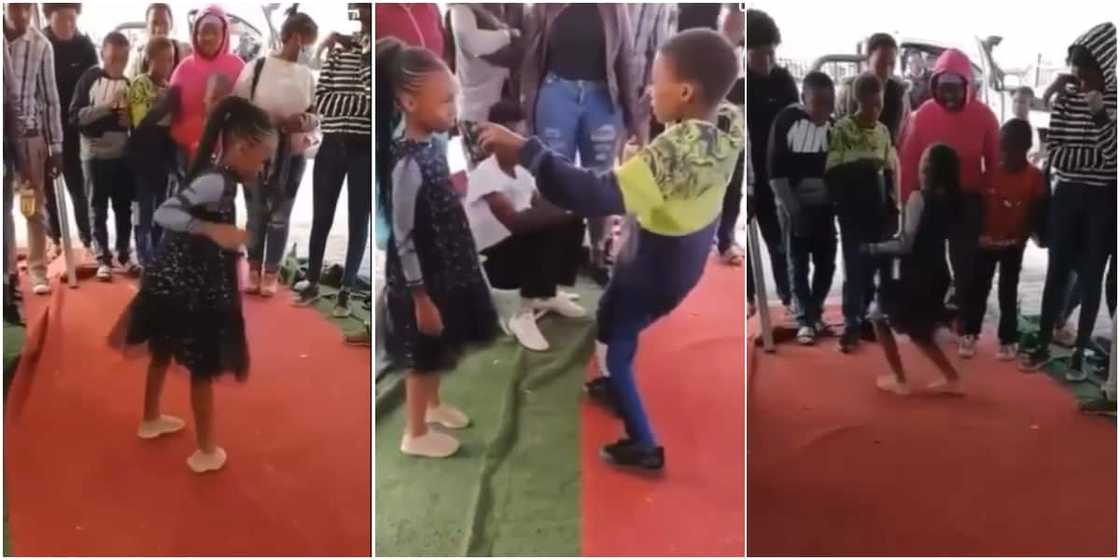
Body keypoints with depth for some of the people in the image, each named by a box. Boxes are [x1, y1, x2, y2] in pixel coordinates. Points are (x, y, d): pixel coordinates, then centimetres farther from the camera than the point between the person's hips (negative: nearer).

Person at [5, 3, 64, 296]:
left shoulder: (40, 45, -4)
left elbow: (50, 98, 1)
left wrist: (56, 146, 0)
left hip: (29, 133, 0)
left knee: (34, 205, 4)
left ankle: (37, 271, 10)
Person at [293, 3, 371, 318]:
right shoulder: (340, 47, 8)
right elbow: (321, 100, -2)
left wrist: (364, 55, -14)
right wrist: (362, 103, -14)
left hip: (365, 148, -3)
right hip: (332, 144, 3)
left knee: (358, 221, 3)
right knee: (321, 218, 9)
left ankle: (346, 291, 15)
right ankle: (312, 283, 24)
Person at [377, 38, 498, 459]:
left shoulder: (430, 147, 0)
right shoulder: (406, 165, -27)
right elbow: (403, 239, -24)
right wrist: (420, 297, -20)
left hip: (444, 271, 8)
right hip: (420, 279, -8)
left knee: (438, 352, 26)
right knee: (423, 356, 9)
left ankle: (433, 405, 48)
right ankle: (416, 434, 27)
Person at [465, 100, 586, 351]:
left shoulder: (522, 170, 5)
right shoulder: (485, 174, -21)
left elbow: (542, 209, 6)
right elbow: (515, 221, -33)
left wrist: (567, 207, -15)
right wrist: (564, 210, -31)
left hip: (520, 248, 8)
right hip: (487, 259, -8)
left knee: (571, 223, -2)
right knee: (547, 233, -29)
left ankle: (549, 294, 13)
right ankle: (524, 314, -19)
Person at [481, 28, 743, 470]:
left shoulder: (675, 154, -39)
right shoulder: (731, 123, -16)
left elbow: (597, 197, -47)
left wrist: (524, 150, -46)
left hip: (655, 272, -8)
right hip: (686, 260, 8)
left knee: (613, 342, 14)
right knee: (616, 319, 30)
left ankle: (643, 445, 26)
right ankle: (618, 385, 53)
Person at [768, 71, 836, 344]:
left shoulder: (833, 125, 3)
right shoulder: (786, 120, -11)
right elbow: (776, 170, -11)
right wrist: (792, 208, -15)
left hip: (824, 205, 4)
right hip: (794, 205, -4)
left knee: (826, 262, 6)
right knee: (798, 264, 0)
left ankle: (814, 313, 21)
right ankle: (805, 320, 7)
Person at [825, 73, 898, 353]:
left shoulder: (883, 131, 8)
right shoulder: (842, 129, -10)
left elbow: (889, 173, 12)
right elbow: (832, 172, -11)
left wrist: (892, 210, 8)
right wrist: (841, 207, -14)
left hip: (878, 211, 5)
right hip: (853, 211, -5)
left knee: (871, 266, 9)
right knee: (854, 267, -4)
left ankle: (863, 317, 19)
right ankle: (851, 325, 0)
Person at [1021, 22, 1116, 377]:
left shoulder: (1114, 99, -7)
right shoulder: (1066, 96, 0)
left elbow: (1112, 153, -14)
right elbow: (1057, 154, -4)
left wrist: (1100, 115, -26)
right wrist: (1099, 156, -17)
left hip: (1103, 199, -2)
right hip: (1067, 195, 2)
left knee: (1091, 278, 6)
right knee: (1057, 274, 8)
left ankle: (1079, 354, 15)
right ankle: (1043, 347, 18)